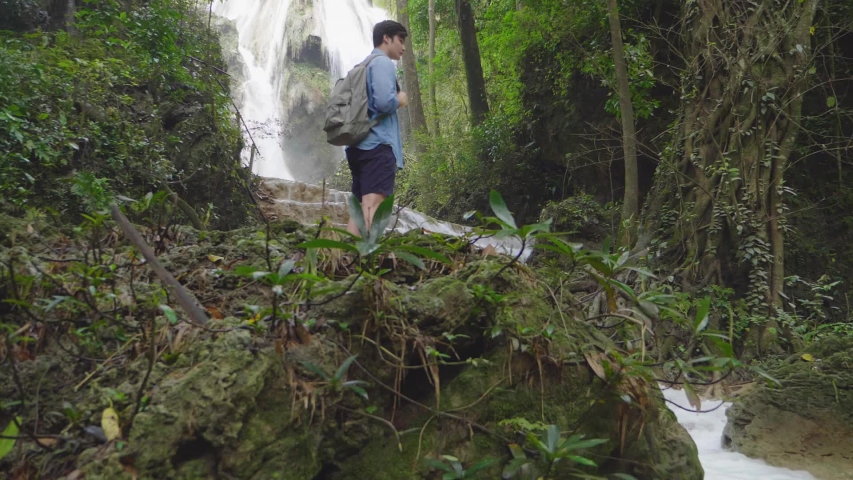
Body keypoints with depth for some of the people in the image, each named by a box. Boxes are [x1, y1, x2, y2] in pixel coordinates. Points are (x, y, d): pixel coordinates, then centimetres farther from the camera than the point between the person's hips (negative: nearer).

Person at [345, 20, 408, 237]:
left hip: (360, 145, 9)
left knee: (360, 209, 7)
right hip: (378, 145, -9)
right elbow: (384, 102, -18)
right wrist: (401, 100, 2)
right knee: (372, 209, -19)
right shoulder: (383, 63, -3)